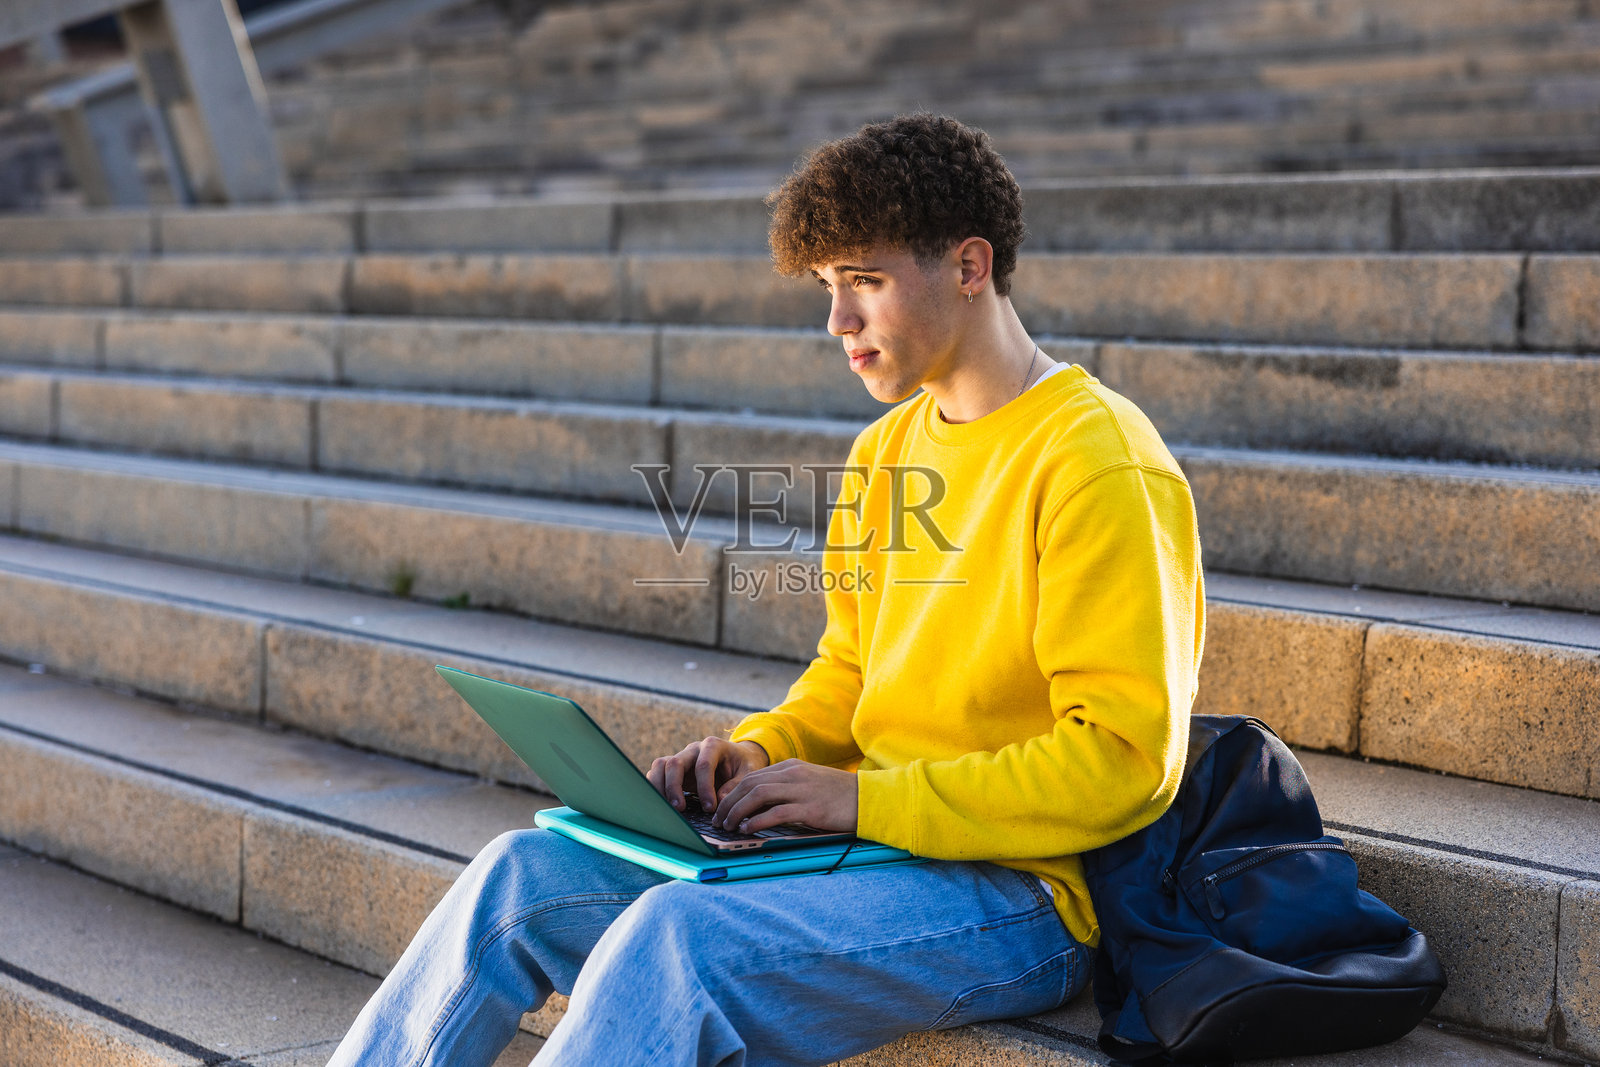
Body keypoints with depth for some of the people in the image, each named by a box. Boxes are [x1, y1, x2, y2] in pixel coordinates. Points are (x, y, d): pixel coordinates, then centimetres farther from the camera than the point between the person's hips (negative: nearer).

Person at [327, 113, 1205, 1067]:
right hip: (872, 841, 8)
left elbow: (1126, 757, -19)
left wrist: (864, 794, -20)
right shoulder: (888, 449, 14)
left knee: (678, 938, -30)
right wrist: (763, 749, 1)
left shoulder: (1096, 462, -13)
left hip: (1021, 890, -8)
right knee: (524, 877, -6)